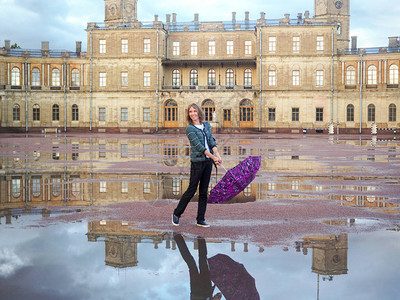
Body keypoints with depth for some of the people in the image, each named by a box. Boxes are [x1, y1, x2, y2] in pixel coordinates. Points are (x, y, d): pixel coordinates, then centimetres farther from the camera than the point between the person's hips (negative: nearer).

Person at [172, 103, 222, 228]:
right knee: (192, 190, -2)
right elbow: (199, 146, -13)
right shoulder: (190, 129, -7)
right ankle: (176, 214, 15)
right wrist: (213, 157, -17)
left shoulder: (207, 125, 11)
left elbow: (212, 142, 5)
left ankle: (200, 220, 13)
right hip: (197, 161, -5)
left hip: (208, 162, 5)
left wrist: (218, 155, -11)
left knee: (204, 191, 7)